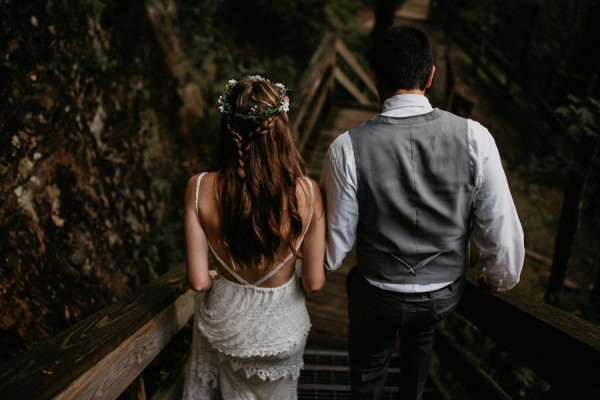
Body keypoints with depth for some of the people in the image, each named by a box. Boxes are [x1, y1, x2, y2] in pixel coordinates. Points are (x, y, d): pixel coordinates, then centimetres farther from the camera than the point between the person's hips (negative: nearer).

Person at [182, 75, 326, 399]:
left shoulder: (199, 188, -22)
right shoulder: (306, 191, -24)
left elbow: (198, 281, -16)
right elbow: (314, 282, -15)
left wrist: (223, 280, 6)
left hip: (223, 322, 0)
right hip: (282, 327, 0)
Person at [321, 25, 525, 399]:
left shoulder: (348, 147, -23)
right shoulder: (474, 137, -19)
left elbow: (338, 239, -16)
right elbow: (502, 229, -13)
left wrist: (323, 266, 7)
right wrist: (501, 280, 7)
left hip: (377, 296, -2)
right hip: (446, 293, 3)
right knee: (421, 340, 38)